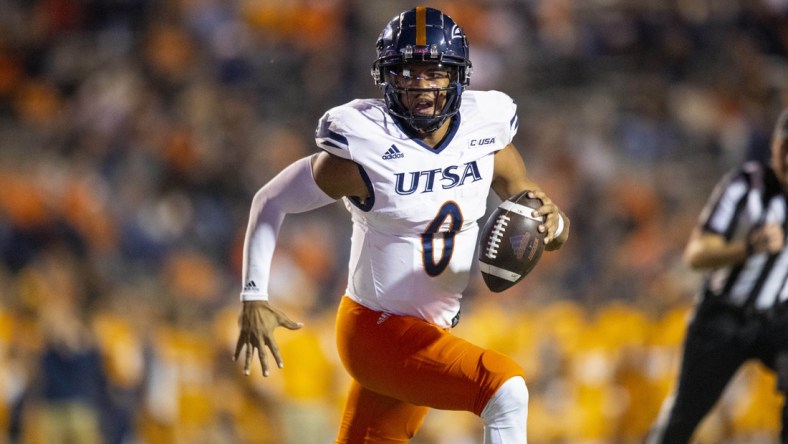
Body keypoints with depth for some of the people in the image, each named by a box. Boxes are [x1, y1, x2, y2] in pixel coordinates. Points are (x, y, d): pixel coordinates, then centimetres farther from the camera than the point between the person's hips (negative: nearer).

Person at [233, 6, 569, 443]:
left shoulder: (485, 132, -3)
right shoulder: (366, 149, -18)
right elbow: (271, 200, -7)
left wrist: (552, 221, -18)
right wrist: (254, 298, -12)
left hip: (430, 332, 6)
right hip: (375, 330, -6)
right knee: (505, 387, -24)